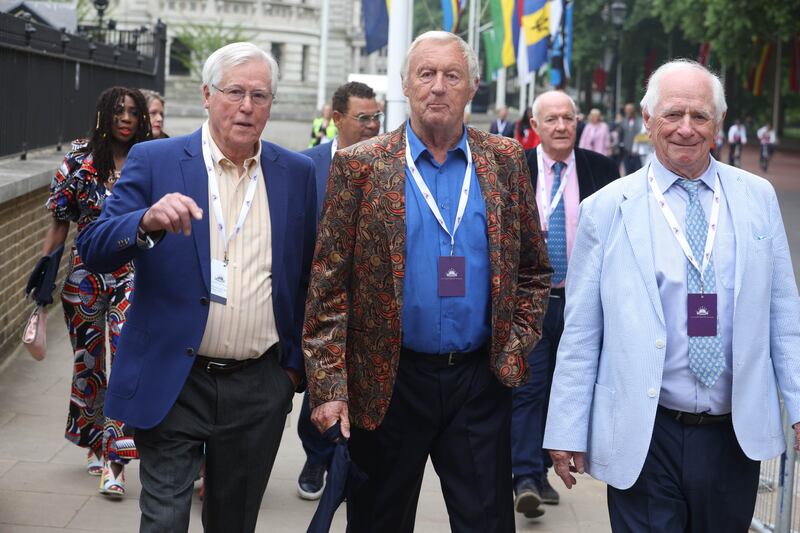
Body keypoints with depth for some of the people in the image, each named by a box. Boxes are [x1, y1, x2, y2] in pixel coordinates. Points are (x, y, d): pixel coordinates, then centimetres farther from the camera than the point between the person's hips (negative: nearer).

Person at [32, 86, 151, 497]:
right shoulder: (80, 160, 1)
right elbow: (59, 223, 3)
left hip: (133, 276, -1)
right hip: (86, 274, 1)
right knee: (88, 362, 11)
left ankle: (114, 461, -7)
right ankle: (95, 443, 32)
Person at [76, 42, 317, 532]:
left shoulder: (298, 174, 4)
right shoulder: (154, 161, -3)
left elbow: (306, 275, 11)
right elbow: (94, 251, -10)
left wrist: (295, 363, 10)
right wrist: (147, 222, -30)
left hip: (260, 388, 2)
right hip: (172, 383, -2)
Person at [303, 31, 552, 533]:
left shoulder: (505, 160, 4)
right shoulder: (360, 166, -3)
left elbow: (533, 270, 11)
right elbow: (329, 285, -5)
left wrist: (516, 349, 0)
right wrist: (329, 384, -10)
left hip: (481, 379, 2)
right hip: (386, 381, -1)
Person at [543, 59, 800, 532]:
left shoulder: (758, 197, 6)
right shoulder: (607, 209, -2)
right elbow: (580, 333, -1)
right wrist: (568, 431, -2)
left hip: (738, 434, 3)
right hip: (643, 438, -2)